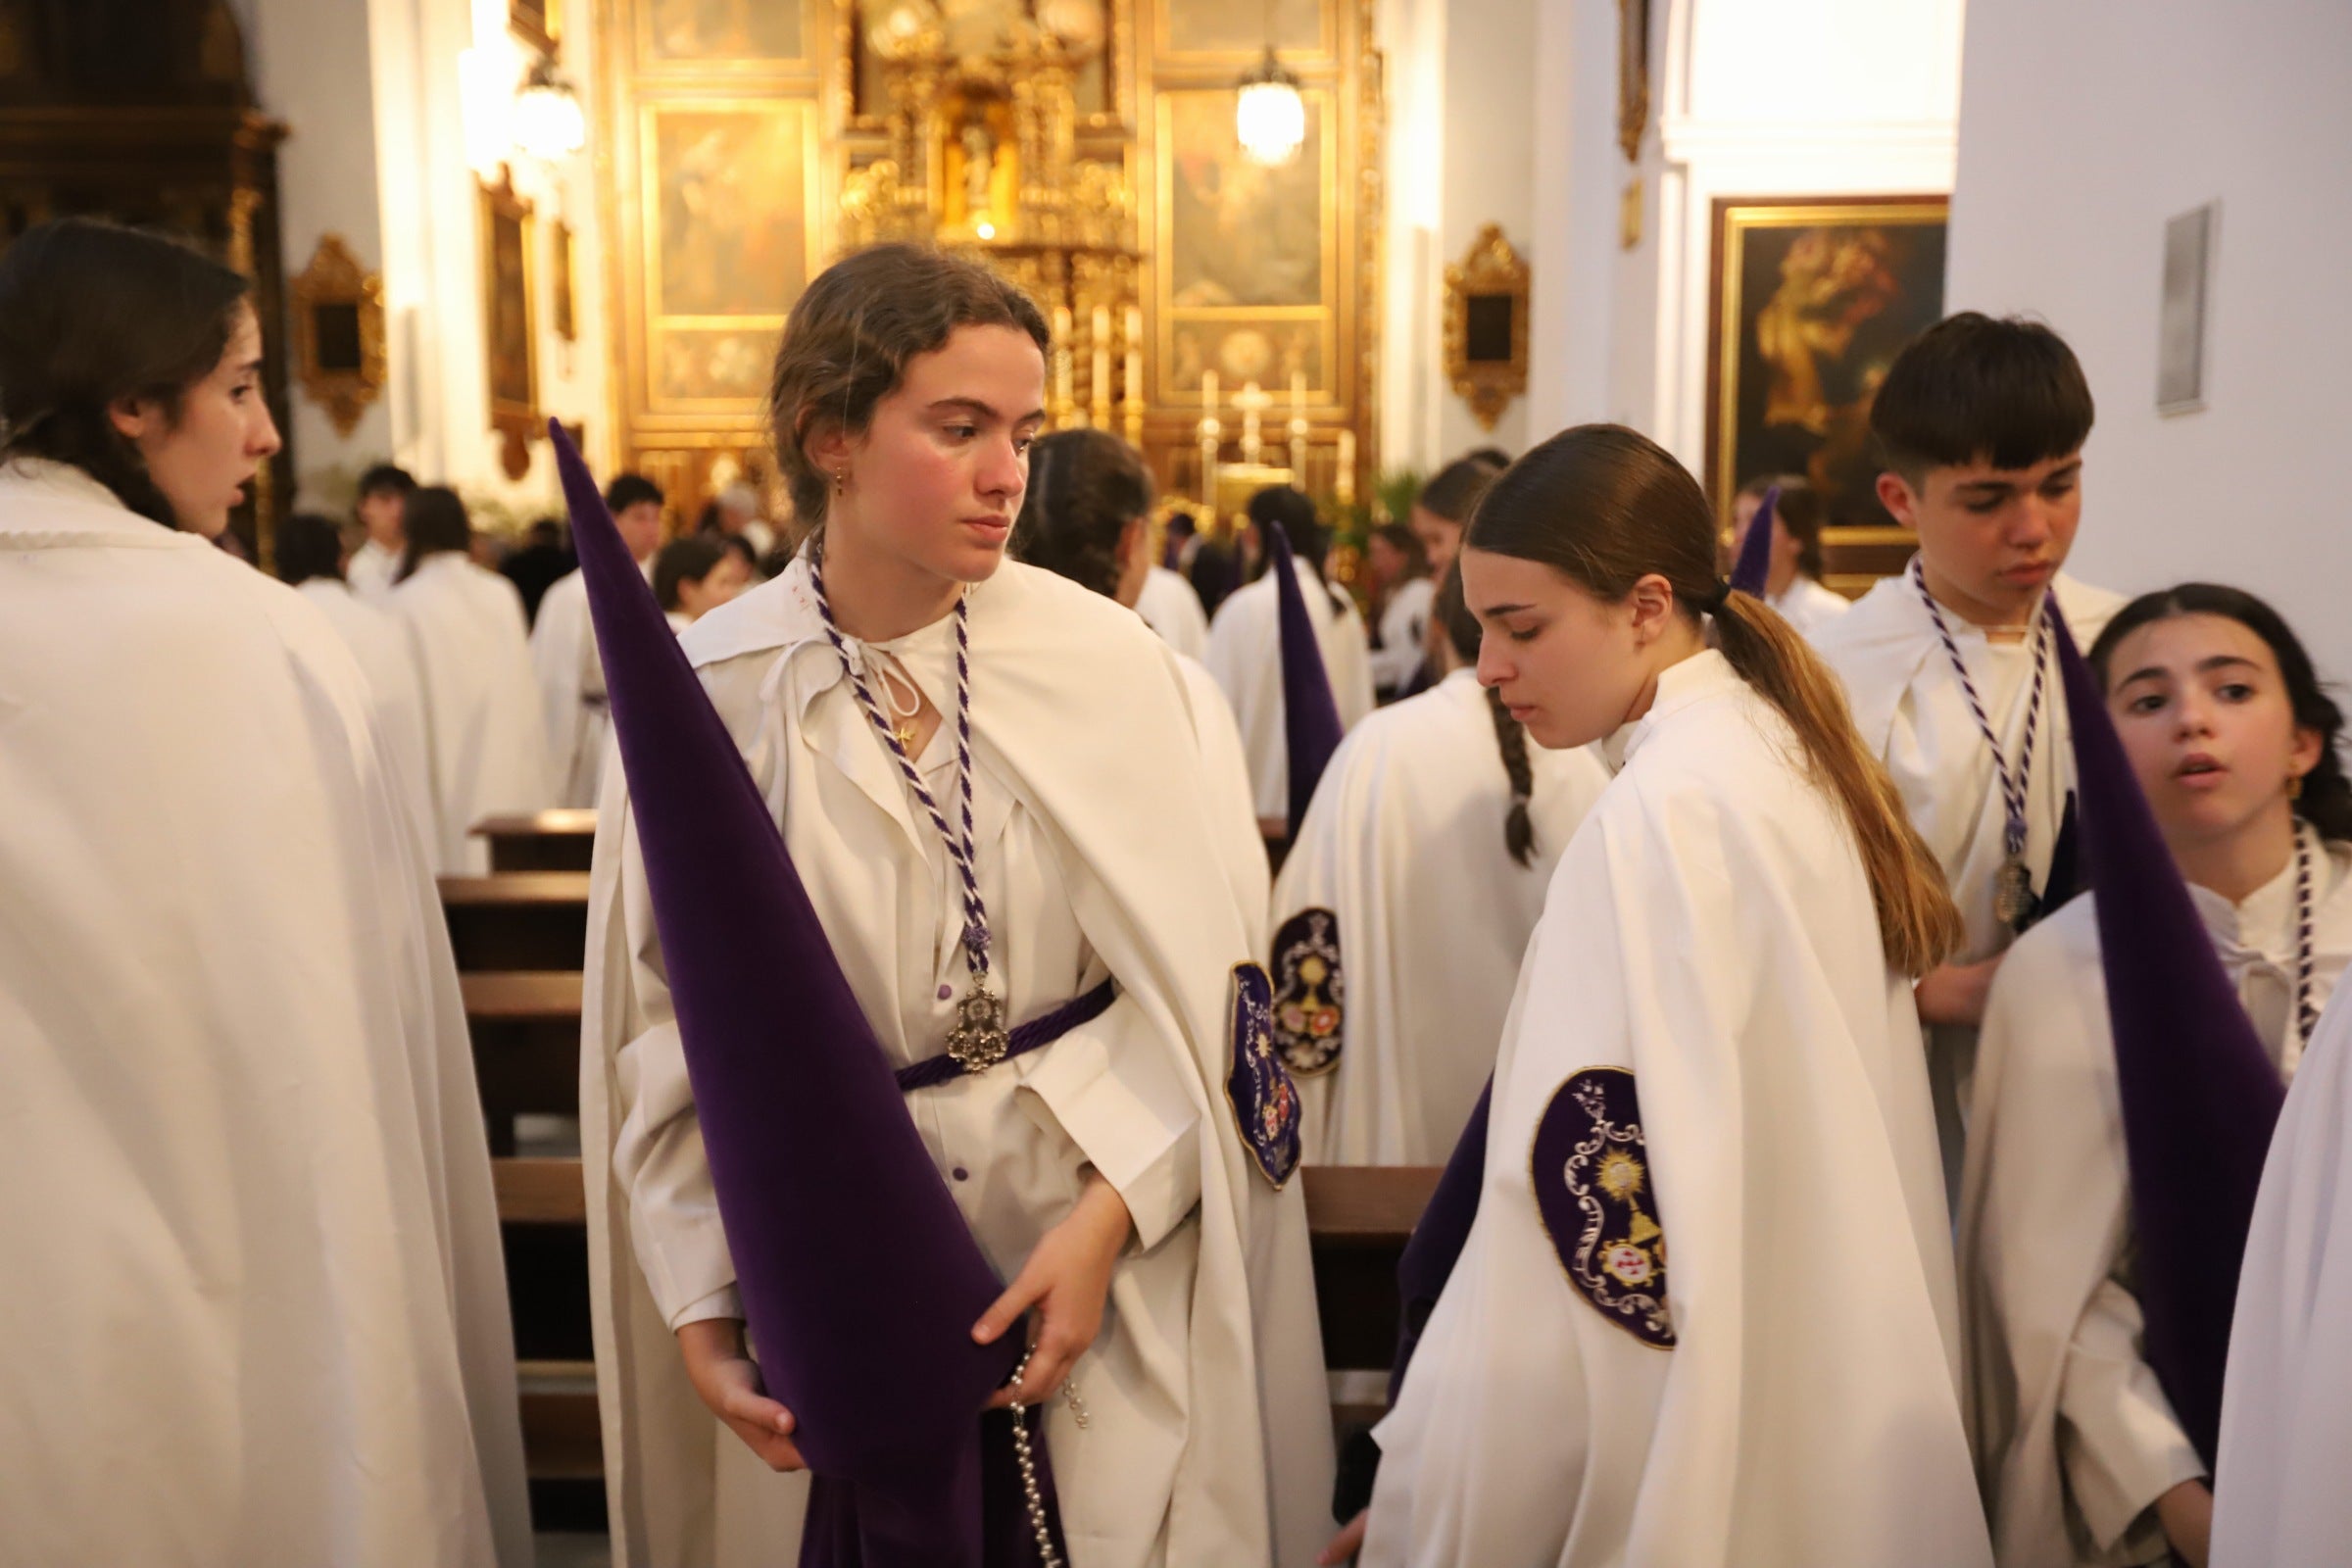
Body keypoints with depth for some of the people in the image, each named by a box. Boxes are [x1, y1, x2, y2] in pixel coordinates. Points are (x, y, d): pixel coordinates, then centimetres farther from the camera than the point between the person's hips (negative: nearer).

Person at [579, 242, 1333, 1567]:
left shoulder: (1107, 662, -9)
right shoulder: (704, 692, -8)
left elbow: (1193, 983, -6)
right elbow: (661, 1026, -4)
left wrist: (1106, 1219, -17)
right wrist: (700, 1314, -10)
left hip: (1090, 1250, 0)